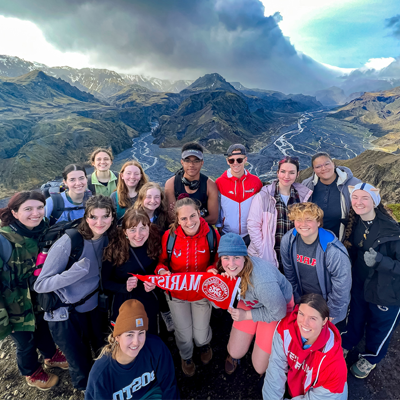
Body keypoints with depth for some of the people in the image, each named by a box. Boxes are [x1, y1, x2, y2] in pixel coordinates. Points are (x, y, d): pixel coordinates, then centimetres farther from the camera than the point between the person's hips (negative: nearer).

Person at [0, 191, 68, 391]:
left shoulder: (44, 230, -12)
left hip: (39, 296, 5)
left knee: (44, 327, 27)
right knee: (25, 341, 19)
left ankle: (51, 356, 57)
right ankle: (32, 373, 49)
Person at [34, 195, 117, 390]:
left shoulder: (108, 239, -10)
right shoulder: (68, 242, -26)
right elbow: (40, 285, -22)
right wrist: (75, 271, -38)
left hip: (95, 308, 5)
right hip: (66, 315, -4)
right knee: (81, 367, 13)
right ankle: (86, 390, 46)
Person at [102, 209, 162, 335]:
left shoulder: (154, 245, -13)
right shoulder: (114, 250, -20)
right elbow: (105, 282, -11)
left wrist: (153, 284, -16)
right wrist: (125, 287, -27)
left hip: (149, 305, 3)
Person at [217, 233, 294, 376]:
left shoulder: (262, 281, -42)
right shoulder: (228, 270, -24)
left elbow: (279, 312, -24)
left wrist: (246, 315, -18)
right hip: (251, 303, 4)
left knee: (260, 367, 5)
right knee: (235, 352, 9)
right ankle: (233, 354, 44)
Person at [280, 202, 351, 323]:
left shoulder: (334, 250, -30)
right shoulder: (288, 241, -16)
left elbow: (342, 285, -18)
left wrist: (331, 313, -8)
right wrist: (297, 299, 8)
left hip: (327, 303, -4)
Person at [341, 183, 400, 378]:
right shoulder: (354, 225, -8)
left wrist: (379, 260, -35)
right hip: (359, 286, 4)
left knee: (380, 327, 19)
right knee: (355, 318, 24)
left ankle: (370, 358, 45)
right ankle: (346, 344, 50)